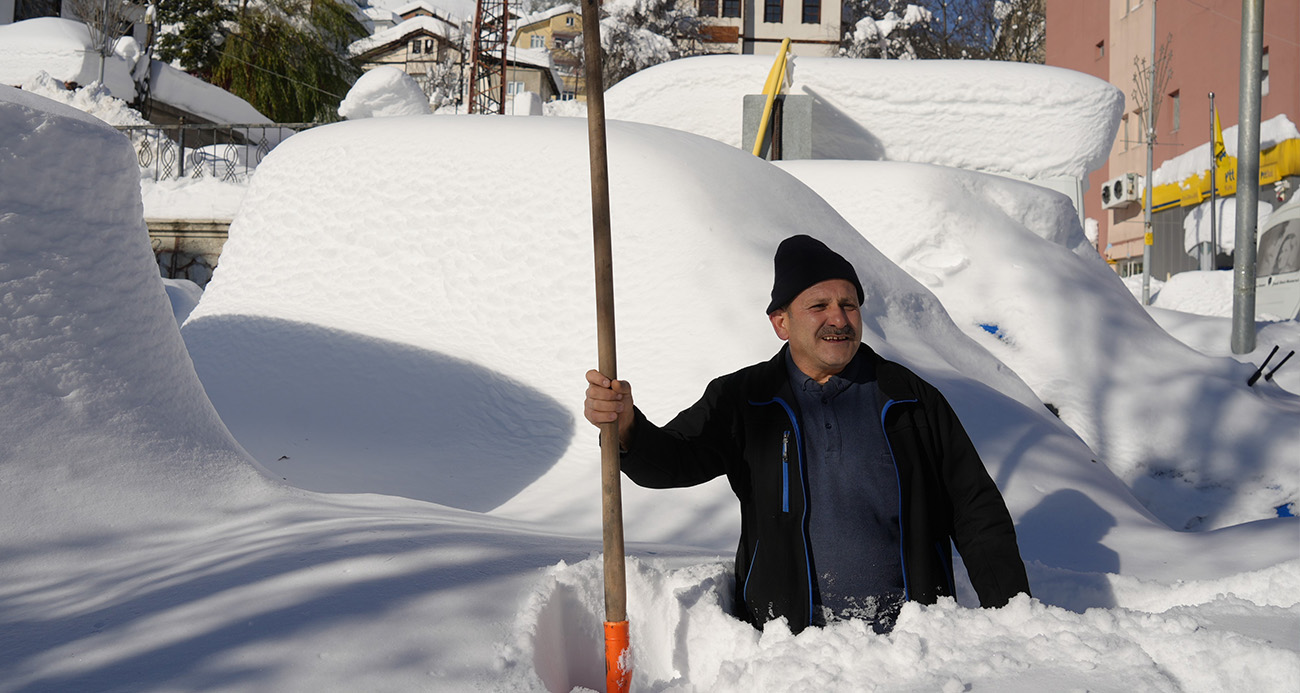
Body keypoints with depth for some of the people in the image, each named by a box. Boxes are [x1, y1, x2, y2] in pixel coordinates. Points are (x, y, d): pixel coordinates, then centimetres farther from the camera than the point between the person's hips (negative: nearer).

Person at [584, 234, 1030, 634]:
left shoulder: (912, 399, 7)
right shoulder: (742, 401, 7)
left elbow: (976, 512, 10)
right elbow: (672, 461, -6)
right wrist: (626, 427, -30)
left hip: (912, 637, 0)